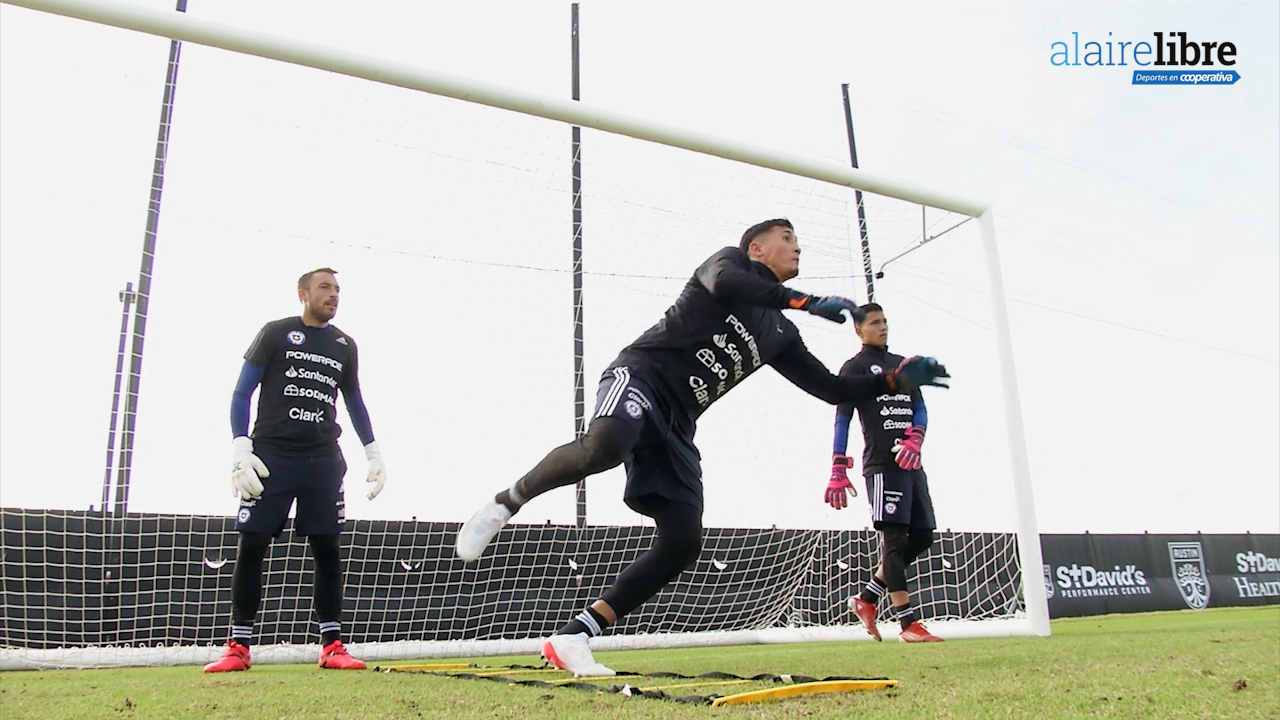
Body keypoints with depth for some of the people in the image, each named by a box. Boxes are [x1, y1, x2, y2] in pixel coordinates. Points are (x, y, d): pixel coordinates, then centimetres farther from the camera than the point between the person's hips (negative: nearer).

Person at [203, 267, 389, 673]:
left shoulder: (344, 346, 14)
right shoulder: (275, 333, 4)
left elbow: (354, 403, 23)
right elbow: (242, 393, 2)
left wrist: (374, 454, 17)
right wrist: (240, 450, -9)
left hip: (324, 461, 3)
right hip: (271, 457, -2)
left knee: (328, 551, 1)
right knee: (250, 548, -1)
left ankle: (332, 646, 7)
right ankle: (238, 647, 9)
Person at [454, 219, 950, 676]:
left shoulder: (780, 334, 26)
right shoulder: (732, 262, 10)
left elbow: (834, 389, 25)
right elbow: (722, 284, -16)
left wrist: (898, 380, 16)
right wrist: (805, 301, -18)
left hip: (676, 424, 7)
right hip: (639, 375, -7)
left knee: (683, 542, -8)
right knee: (604, 447, -41)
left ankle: (572, 637, -3)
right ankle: (505, 503, -15)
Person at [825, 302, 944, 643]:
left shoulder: (903, 364, 22)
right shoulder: (854, 367, 2)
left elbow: (920, 408, 14)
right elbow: (842, 419, -6)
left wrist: (914, 439, -9)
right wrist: (838, 470, -17)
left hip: (911, 463, 7)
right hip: (881, 464, -7)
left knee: (922, 536, 7)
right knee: (895, 538, -10)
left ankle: (867, 599, 17)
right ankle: (908, 624, -9)